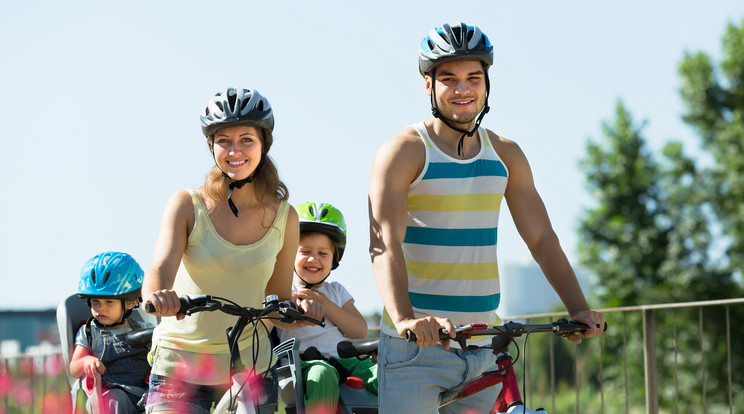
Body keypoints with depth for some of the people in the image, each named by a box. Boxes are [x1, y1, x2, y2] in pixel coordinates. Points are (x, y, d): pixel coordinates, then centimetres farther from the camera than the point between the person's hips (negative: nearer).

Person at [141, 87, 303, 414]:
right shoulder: (187, 205, -4)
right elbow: (160, 269, -19)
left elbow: (278, 301, 8)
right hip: (180, 369, -2)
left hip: (250, 368, 2)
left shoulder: (284, 217, 2)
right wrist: (157, 295, -41)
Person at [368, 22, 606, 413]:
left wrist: (578, 308, -5)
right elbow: (385, 244, -18)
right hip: (415, 345, -5)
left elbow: (542, 239, 10)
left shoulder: (504, 154, 11)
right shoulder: (403, 152, -5)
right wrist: (404, 318, -35)